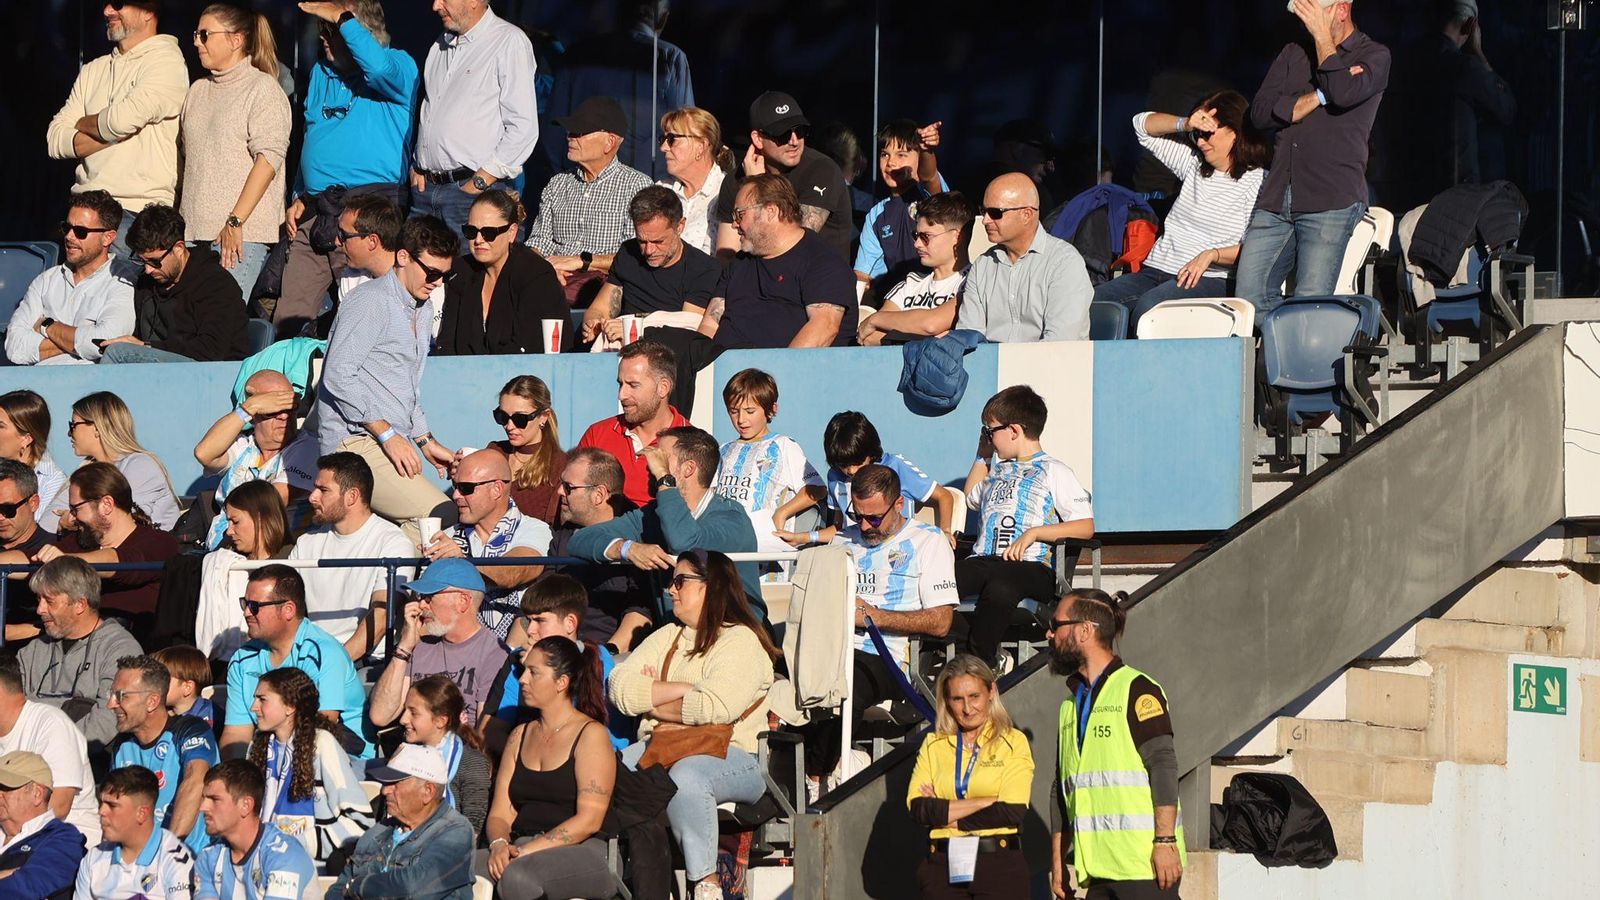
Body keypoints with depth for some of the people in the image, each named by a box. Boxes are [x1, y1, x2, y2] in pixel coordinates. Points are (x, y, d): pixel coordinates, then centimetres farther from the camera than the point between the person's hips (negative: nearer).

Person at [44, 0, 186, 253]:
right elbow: (55, 140, 10)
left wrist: (82, 124, 4)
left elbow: (124, 119, -17)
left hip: (137, 209, -6)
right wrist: (112, 133, -6)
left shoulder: (166, 62, -1)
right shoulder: (94, 71, 20)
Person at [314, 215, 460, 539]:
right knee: (440, 515, -26)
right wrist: (388, 435, -15)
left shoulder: (422, 314, 23)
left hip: (391, 446, 9)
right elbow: (338, 376, -15)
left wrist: (426, 442, 21)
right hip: (354, 442, -9)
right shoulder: (370, 302, -6)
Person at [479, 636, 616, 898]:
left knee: (516, 874, -37)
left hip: (581, 852, -5)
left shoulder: (591, 735, 1)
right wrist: (499, 845, -9)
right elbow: (500, 813, 15)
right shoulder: (520, 736, 21)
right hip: (522, 851, 5)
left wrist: (527, 851, -17)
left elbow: (589, 819, -10)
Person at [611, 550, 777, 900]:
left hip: (729, 756, -6)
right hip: (660, 750, 6)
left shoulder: (741, 642, -1)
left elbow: (714, 708, -17)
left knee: (684, 776, -39)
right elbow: (620, 690, 6)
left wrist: (653, 702, -2)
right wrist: (685, 689, -5)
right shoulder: (666, 638, 21)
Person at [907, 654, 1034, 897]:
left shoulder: (1014, 743, 5)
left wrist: (945, 813, -5)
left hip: (999, 867, -3)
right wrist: (987, 802, -9)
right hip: (944, 866, 3)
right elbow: (917, 807, -2)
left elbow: (1013, 812, -7)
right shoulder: (933, 745, 13)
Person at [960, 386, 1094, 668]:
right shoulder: (997, 468, 29)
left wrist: (1033, 533, -12)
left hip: (1031, 566, -6)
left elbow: (1086, 527, -1)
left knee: (999, 589, -43)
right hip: (984, 559, 6)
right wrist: (983, 455, 37)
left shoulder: (1053, 471, 7)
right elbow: (971, 499, 49)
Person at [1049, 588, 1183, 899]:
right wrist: (1057, 859, 18)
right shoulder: (1071, 705, 21)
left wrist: (1165, 841, -18)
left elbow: (1163, 765, -10)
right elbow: (1064, 788, 23)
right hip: (1098, 868, 7)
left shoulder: (1137, 689, -3)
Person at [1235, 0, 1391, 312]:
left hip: (1331, 203, -5)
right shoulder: (1293, 54, 19)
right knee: (1249, 299, -4)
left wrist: (1322, 34, -7)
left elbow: (1344, 94, -17)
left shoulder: (1374, 55, 5)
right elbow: (1261, 113, 7)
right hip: (1275, 201, 5)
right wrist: (1320, 96, -4)